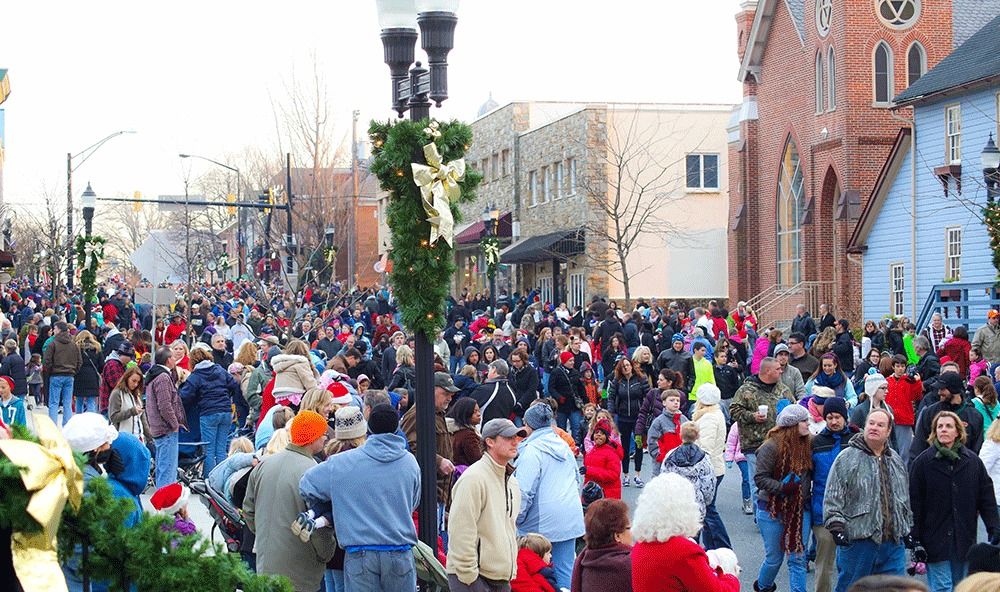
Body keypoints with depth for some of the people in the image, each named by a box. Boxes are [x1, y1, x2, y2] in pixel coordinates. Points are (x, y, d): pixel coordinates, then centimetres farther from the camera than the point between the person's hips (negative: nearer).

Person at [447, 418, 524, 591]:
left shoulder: (512, 481, 15)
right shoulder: (474, 478, -14)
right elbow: (460, 532, -18)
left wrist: (511, 570, 18)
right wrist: (469, 575, -19)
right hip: (471, 577, -9)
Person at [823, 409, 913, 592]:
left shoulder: (896, 460, 15)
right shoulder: (847, 458, -4)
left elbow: (905, 499, 25)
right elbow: (833, 498, -7)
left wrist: (907, 529, 22)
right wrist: (836, 527, -16)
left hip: (893, 543, 5)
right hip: (857, 541, -5)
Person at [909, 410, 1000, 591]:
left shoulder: (973, 461, 6)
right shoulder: (923, 462, -2)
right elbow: (914, 502, -3)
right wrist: (915, 538, -7)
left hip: (965, 540, 3)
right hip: (935, 540, -3)